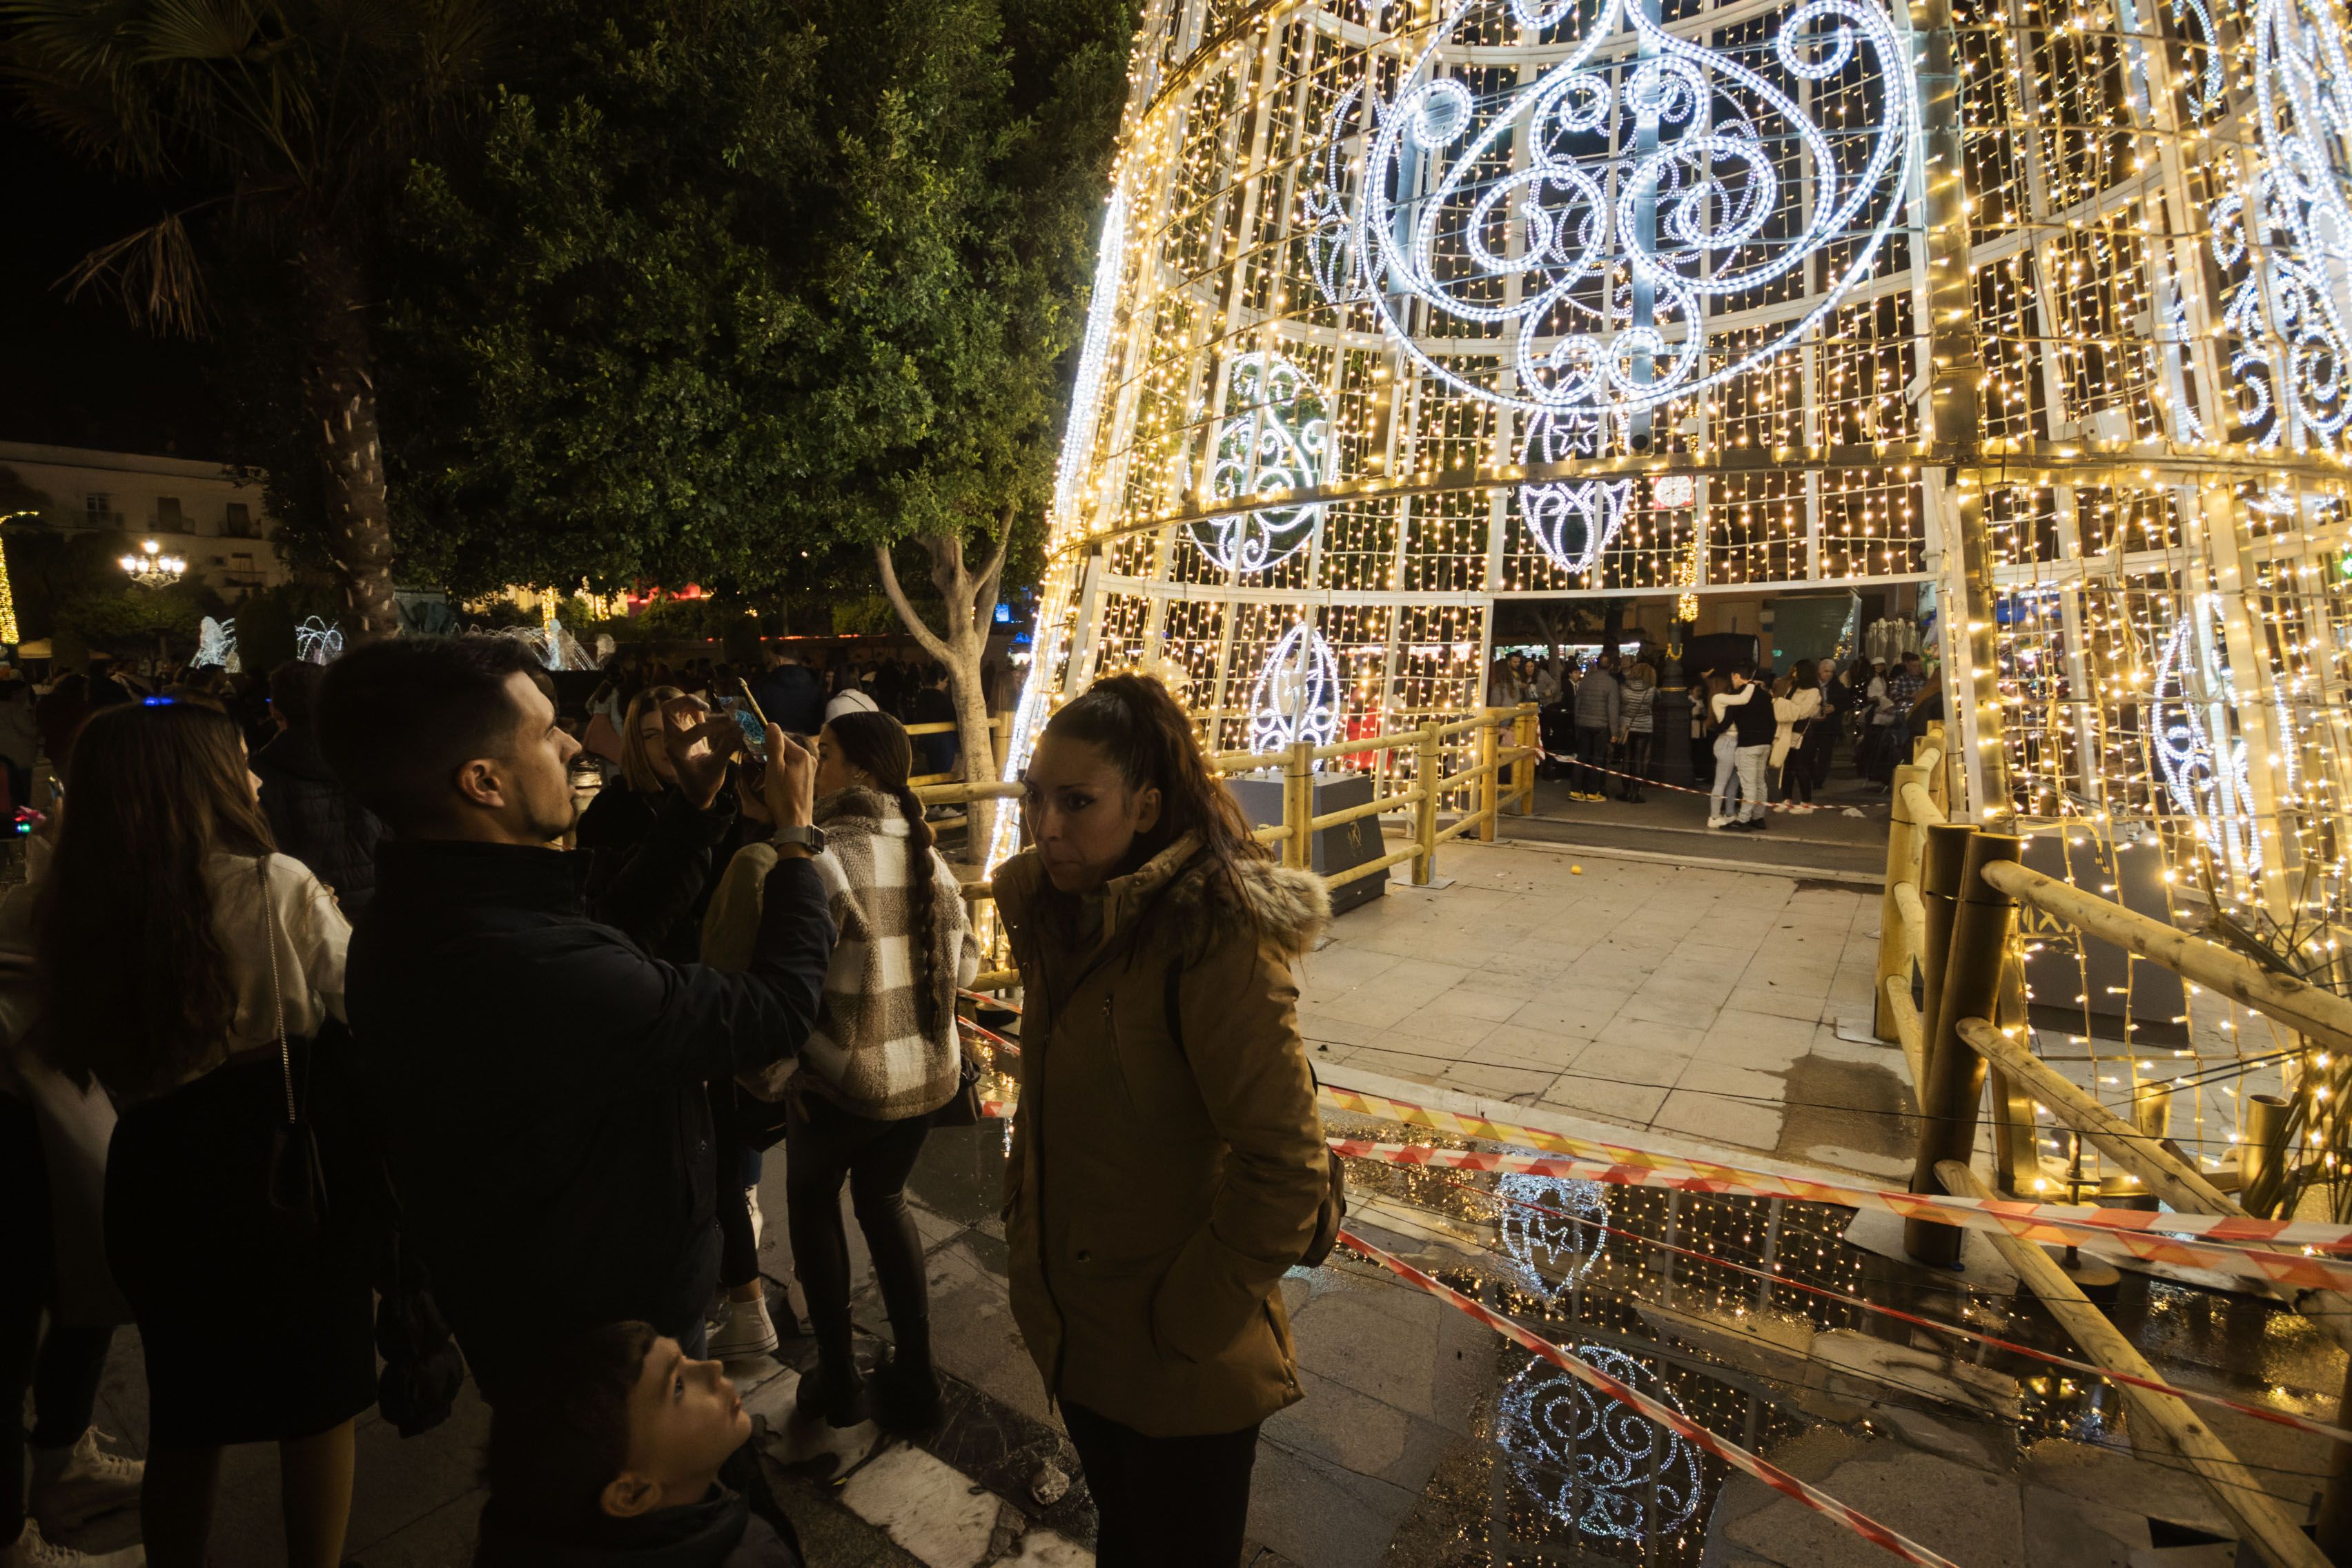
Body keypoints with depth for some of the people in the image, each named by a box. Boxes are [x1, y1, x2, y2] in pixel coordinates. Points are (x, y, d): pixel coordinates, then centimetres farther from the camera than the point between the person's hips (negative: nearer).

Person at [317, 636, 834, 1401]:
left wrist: (697, 804, 3)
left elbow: (616, 928, 6)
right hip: (610, 1341, -9)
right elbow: (779, 1008, -29)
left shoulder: (415, 910, -7)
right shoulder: (533, 970, -39)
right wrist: (794, 835, -16)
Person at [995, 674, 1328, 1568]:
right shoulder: (1061, 915, -4)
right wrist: (1026, 1246, 6)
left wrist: (1183, 1325, -18)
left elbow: (1288, 1171, -26)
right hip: (1076, 1336, 6)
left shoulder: (1215, 941, -28)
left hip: (1179, 1370, -6)